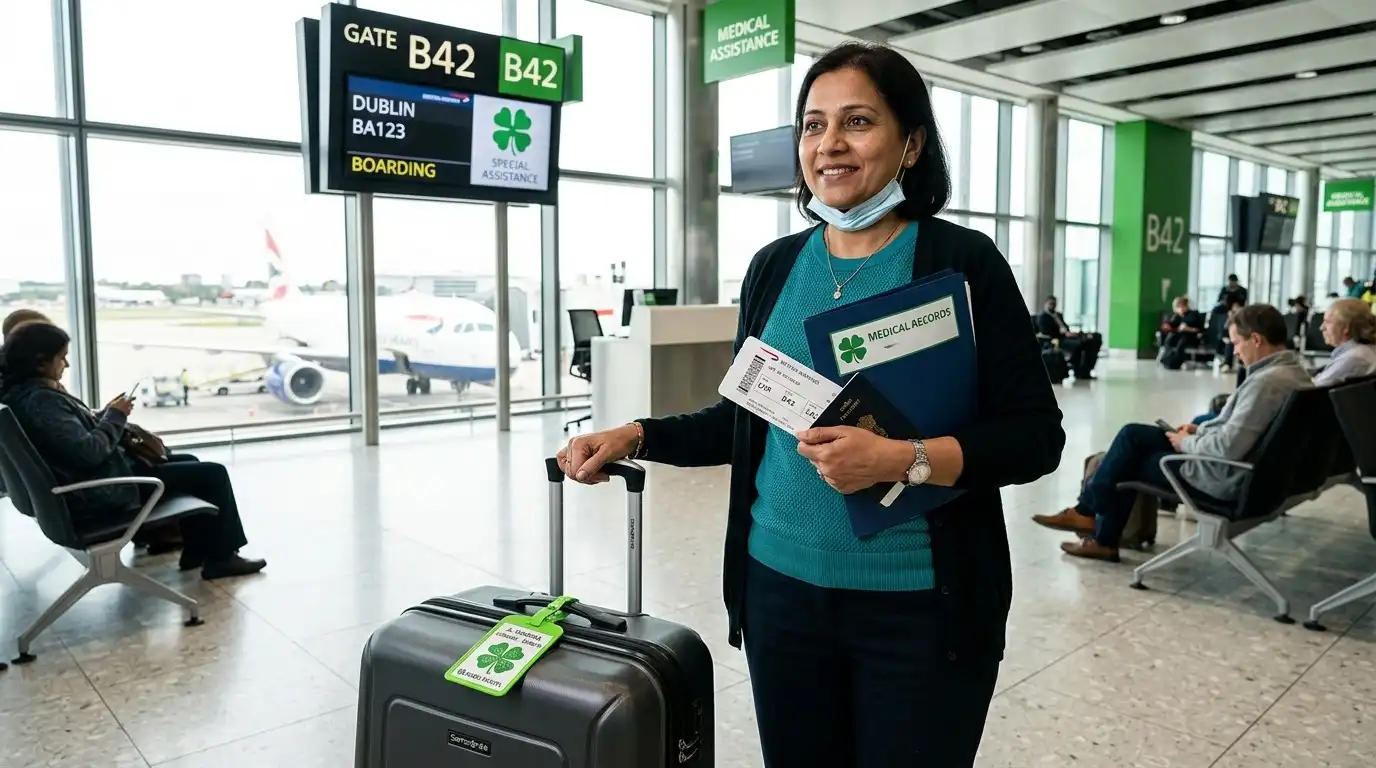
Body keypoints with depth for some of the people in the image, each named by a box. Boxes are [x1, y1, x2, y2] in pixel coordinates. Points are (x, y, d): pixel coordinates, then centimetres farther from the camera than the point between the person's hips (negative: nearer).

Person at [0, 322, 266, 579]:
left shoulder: (22, 393, 7)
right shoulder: (40, 401, -25)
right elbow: (88, 451, -29)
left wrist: (106, 414, 3)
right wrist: (115, 416, -13)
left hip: (88, 482, 11)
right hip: (100, 494, -11)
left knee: (189, 463, 22)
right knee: (212, 473, -6)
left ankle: (196, 551, 22)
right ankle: (222, 557, 7)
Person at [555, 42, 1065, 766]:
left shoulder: (964, 262, -8)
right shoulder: (774, 265, 4)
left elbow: (1036, 434, -9)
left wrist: (902, 459, -23)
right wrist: (637, 436, -1)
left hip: (919, 605, -3)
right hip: (782, 589, 4)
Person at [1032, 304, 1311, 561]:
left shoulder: (1267, 382, -26)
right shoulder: (1293, 371, 6)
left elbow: (1229, 447, -31)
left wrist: (1187, 443, -12)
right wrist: (1200, 430, 9)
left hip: (1223, 480, -10)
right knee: (1133, 434, 10)